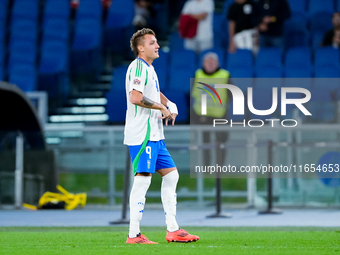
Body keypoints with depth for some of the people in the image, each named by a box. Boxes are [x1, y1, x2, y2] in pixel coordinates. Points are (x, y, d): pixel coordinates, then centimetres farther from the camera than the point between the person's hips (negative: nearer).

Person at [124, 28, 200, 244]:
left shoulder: (149, 68, 20)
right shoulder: (138, 66, -12)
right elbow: (135, 97, -25)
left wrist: (171, 106, 13)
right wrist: (161, 107, -14)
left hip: (155, 135, 11)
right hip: (142, 134, -11)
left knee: (171, 174, 11)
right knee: (142, 180, -11)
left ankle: (172, 230, 15)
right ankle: (134, 235, -10)